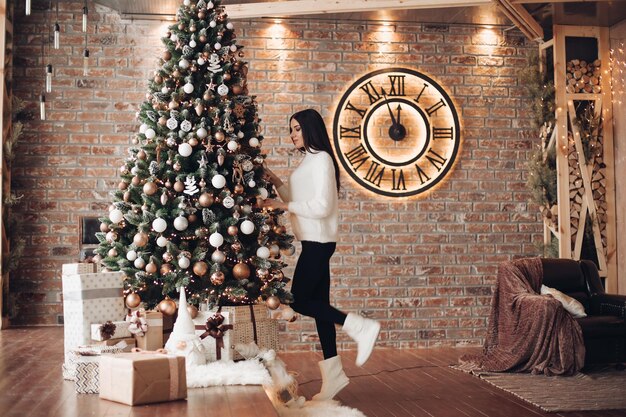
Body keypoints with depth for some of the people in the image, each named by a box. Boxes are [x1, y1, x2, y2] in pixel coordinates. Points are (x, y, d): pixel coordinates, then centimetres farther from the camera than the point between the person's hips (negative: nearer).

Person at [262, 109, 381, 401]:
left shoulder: (321, 158, -11)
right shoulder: (309, 160, 18)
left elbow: (321, 206, -19)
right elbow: (300, 200, 18)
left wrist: (284, 206, -16)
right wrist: (277, 183, 7)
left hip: (318, 242, -10)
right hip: (314, 242, 10)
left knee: (300, 301, -9)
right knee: (317, 302, 7)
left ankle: (361, 327, -7)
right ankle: (333, 374, 9)